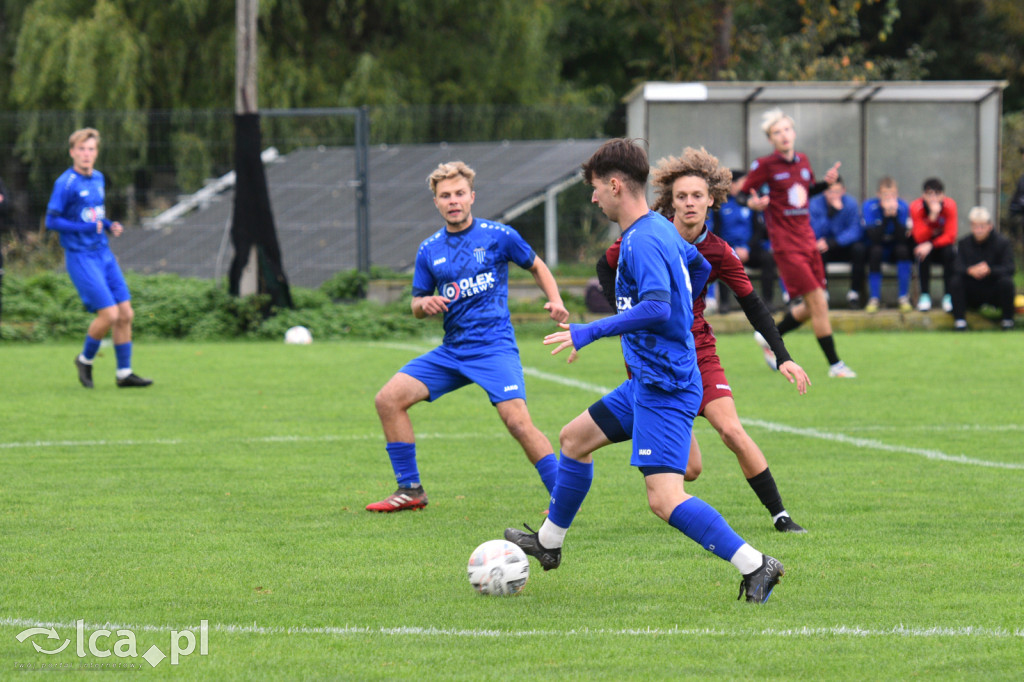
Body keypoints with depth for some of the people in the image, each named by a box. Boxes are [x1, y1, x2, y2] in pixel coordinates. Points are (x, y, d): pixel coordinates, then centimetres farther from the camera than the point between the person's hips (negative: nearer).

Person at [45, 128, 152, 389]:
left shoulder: (98, 179, 11)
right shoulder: (66, 183, -12)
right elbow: (51, 221, -13)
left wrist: (109, 225, 5)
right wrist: (87, 228, -20)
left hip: (104, 254, 7)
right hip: (80, 257, -7)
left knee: (126, 314, 2)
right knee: (109, 314, -14)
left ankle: (124, 373, 11)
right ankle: (85, 360, 11)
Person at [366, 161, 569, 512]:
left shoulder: (499, 236, -2)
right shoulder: (429, 250, 8)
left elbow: (537, 266, 12)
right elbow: (417, 305, 16)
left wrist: (555, 300, -6)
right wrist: (425, 304, -8)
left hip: (494, 348, -5)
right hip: (451, 351, 5)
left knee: (517, 420, -22)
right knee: (389, 399, -5)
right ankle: (410, 490, 6)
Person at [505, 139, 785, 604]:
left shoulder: (643, 241, -19)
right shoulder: (660, 229, 12)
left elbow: (656, 307, -32)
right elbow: (699, 266, 30)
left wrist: (591, 332, -27)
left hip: (664, 389, -11)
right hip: (646, 379, 11)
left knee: (664, 499, -18)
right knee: (574, 438, 24)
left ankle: (755, 566, -19)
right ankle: (548, 542, 39)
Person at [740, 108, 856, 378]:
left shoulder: (802, 162, 9)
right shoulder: (765, 165, -9)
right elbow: (742, 193, -5)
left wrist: (826, 182, 7)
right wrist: (754, 203, -26)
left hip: (807, 239, 7)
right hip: (786, 244, -7)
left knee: (813, 307, 9)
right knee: (817, 302, -11)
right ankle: (835, 364, -4)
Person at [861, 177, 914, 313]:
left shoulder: (903, 207, -13)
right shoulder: (870, 206, -17)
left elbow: (902, 237, -24)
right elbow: (874, 237, -28)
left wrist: (895, 215, -34)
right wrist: (886, 216, -35)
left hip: (895, 251, 1)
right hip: (878, 249, -1)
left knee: (903, 249, -30)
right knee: (876, 250, -33)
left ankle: (904, 297, -20)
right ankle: (874, 298, -24)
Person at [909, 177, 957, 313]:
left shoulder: (950, 205, -18)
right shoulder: (916, 207, -21)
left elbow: (950, 236, -21)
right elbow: (920, 238, -29)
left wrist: (931, 245, -37)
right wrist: (932, 216, -41)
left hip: (943, 244, 1)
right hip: (924, 243, -1)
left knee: (949, 251, -33)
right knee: (923, 254, -35)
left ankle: (948, 295, -23)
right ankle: (925, 295, -25)